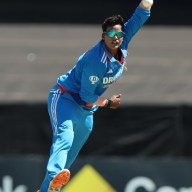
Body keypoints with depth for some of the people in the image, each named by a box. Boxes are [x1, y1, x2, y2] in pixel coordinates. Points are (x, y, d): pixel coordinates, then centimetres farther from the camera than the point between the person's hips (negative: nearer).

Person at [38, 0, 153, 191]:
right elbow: (86, 95, -22)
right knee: (65, 137, -32)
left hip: (86, 109, 8)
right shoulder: (96, 60, -28)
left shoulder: (123, 45, -7)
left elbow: (138, 18, -11)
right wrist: (107, 103, -6)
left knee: (73, 149, 6)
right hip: (65, 97, -8)